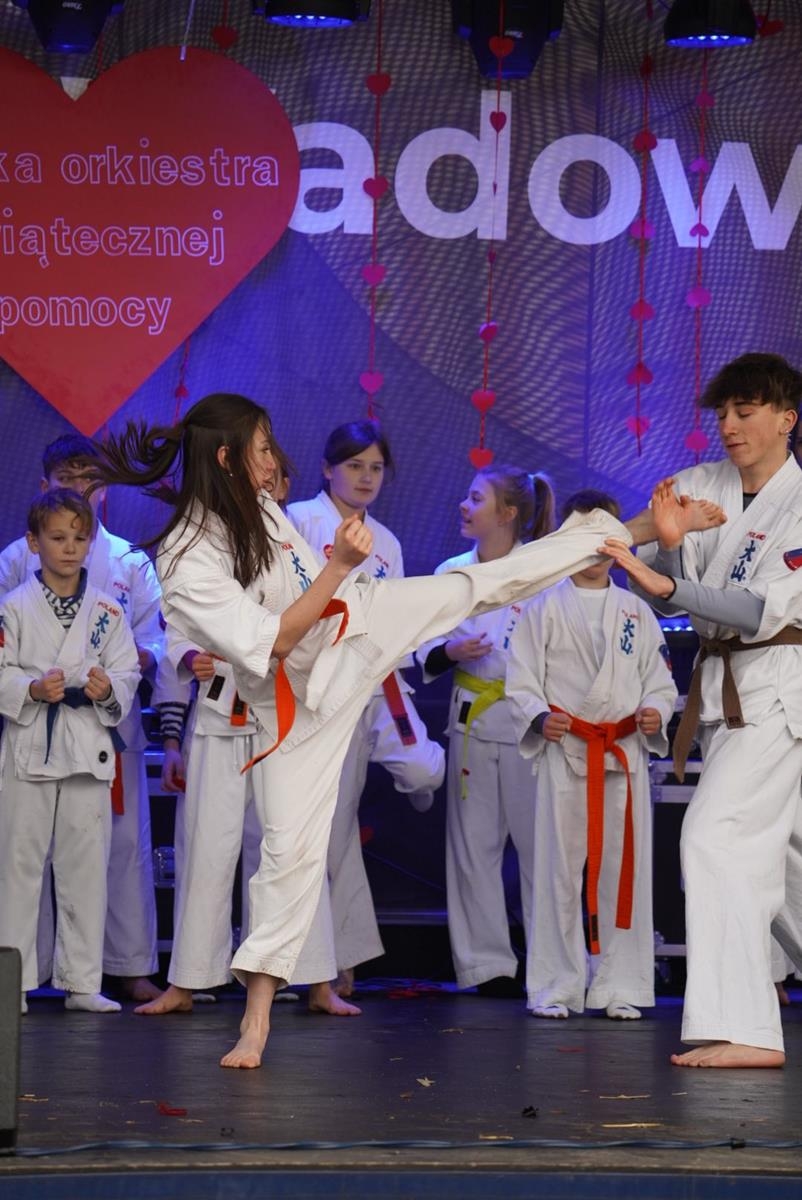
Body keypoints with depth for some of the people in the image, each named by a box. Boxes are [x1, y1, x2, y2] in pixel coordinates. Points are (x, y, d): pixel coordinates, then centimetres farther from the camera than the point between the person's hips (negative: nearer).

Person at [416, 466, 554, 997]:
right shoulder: (451, 574, 8)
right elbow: (425, 651, 13)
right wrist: (448, 652, -8)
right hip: (471, 717, 4)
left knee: (537, 842, -2)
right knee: (474, 843, 6)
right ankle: (487, 962, 14)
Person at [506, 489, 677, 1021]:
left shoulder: (636, 611, 12)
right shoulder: (544, 608, 4)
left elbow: (659, 679, 15)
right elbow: (522, 681, 2)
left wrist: (655, 713, -6)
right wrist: (540, 718, -16)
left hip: (626, 753, 2)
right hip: (564, 752, -2)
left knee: (623, 868, 1)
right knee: (560, 869, -3)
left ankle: (619, 986, 9)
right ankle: (556, 987, 5)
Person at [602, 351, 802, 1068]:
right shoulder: (698, 488, 5)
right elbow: (671, 591, 2)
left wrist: (669, 587, -32)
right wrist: (668, 544, -19)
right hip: (724, 683, 7)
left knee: (719, 835, -19)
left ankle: (742, 1031, -20)